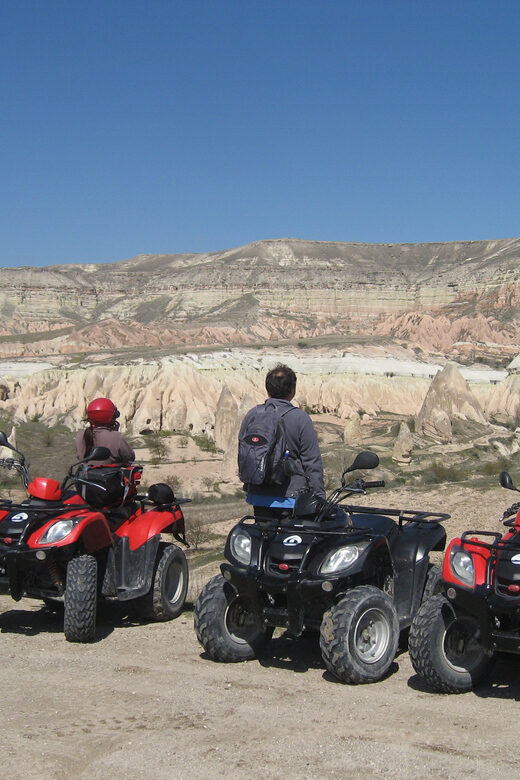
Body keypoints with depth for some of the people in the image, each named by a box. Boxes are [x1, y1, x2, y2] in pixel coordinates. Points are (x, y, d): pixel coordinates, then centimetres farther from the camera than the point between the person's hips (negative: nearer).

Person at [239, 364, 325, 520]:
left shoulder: (251, 415, 3)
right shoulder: (300, 418, -10)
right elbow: (312, 462, -10)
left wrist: (248, 489, 24)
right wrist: (319, 497, -3)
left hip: (259, 497, 4)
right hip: (292, 495, -4)